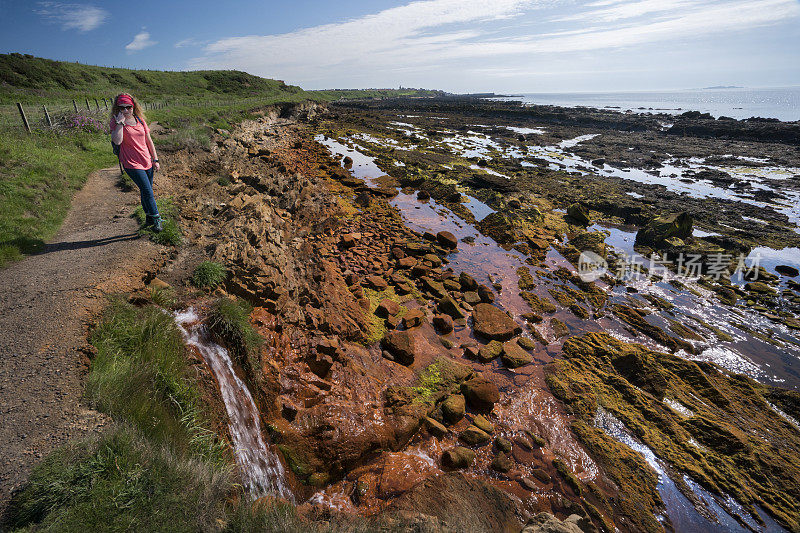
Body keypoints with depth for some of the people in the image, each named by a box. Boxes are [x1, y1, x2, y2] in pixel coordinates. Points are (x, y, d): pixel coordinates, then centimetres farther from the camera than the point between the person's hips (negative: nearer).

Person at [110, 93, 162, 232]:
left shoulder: (140, 120, 7)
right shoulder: (115, 122, -6)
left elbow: (149, 141, 13)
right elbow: (117, 141, -23)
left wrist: (155, 159, 10)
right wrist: (120, 122, -21)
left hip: (147, 162, 5)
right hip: (132, 164, -5)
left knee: (147, 192, 14)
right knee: (147, 191, -10)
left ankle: (149, 218, 27)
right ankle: (156, 219, 0)